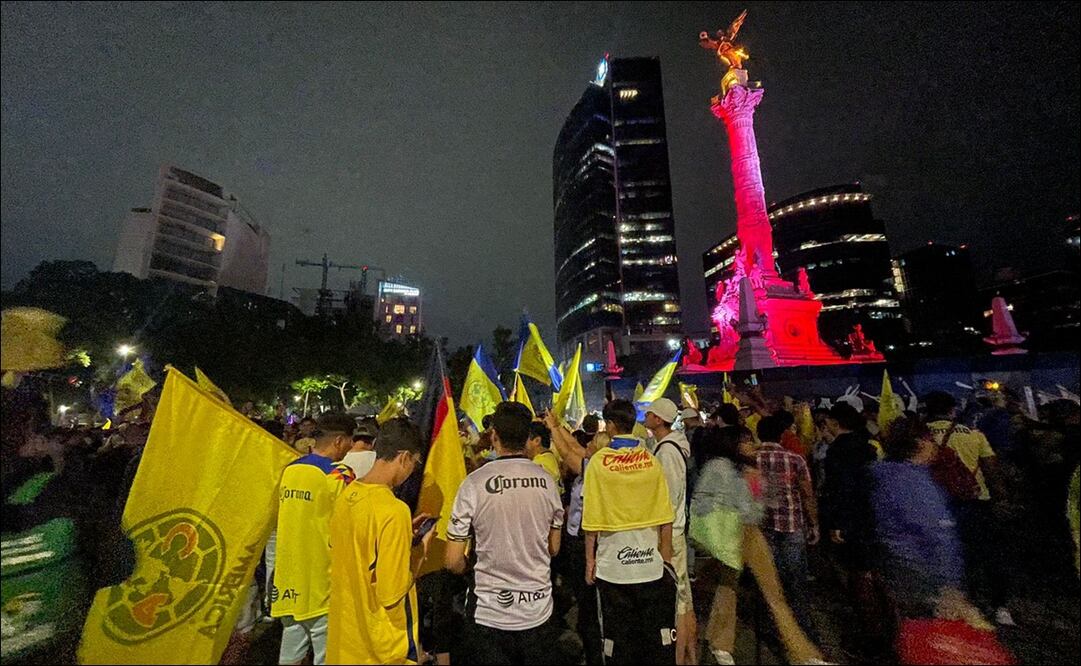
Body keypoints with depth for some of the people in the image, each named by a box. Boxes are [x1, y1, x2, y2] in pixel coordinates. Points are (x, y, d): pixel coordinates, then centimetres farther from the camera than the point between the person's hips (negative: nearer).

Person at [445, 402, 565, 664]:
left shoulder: (474, 483, -18)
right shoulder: (547, 480, -8)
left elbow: (454, 561, -10)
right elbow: (553, 549, 4)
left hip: (491, 614, -3)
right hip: (539, 609, 3)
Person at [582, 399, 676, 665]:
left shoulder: (599, 461, -12)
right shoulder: (651, 460, -6)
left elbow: (592, 519, -10)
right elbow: (665, 517, -4)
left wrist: (590, 559, 2)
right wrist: (667, 556, 9)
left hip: (612, 565, -2)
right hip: (651, 563, 2)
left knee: (616, 637, 15)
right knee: (657, 635, 18)